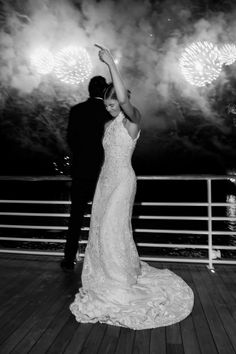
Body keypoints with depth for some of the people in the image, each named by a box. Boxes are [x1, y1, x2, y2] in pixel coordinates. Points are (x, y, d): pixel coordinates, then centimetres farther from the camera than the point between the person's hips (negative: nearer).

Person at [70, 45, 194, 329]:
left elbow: (124, 98, -28)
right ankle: (105, 279, 22)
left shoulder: (133, 119, -10)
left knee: (113, 228, -9)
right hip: (105, 178, 8)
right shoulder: (109, 125, 16)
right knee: (101, 228, 8)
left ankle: (121, 285, 7)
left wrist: (111, 63, -23)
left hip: (122, 179, -8)